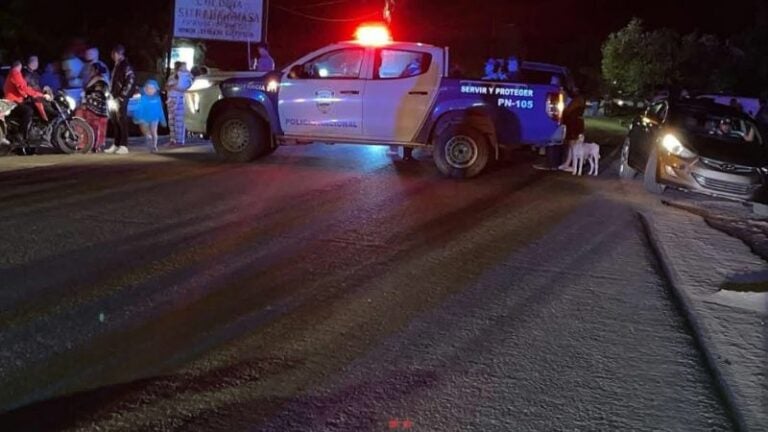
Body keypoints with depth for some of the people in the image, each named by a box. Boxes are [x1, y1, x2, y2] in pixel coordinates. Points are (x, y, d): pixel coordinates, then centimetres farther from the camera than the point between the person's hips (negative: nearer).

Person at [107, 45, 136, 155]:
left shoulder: (126, 65, -11)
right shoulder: (117, 66, 18)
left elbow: (131, 81, -19)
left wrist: (122, 96, -19)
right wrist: (112, 94, 18)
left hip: (121, 98, -9)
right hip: (115, 97, 9)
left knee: (122, 121, -8)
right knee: (115, 121, 11)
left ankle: (124, 146, -5)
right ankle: (116, 145, 17)